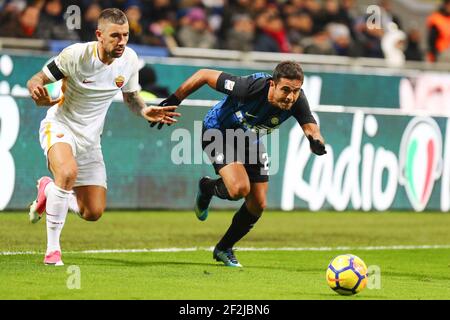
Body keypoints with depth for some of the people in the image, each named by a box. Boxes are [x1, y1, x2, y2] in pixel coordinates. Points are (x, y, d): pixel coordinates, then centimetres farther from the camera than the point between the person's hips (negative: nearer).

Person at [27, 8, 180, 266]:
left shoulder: (129, 59, -8)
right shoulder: (76, 55, -21)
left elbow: (131, 95, 11)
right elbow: (35, 81, -14)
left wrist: (145, 111, -11)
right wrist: (40, 95, -38)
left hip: (90, 138, 5)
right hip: (60, 126, -5)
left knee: (93, 213, 1)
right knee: (68, 172, -37)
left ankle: (48, 191, 33)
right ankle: (52, 249, -25)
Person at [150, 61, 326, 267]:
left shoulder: (297, 101, -25)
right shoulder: (251, 87, -38)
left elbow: (311, 128, -29)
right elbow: (204, 75, -27)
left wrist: (316, 143, -55)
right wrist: (173, 101, -20)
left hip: (251, 140, 6)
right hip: (218, 132, -5)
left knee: (258, 204, 4)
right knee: (240, 188, -27)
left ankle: (224, 249, 28)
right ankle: (207, 188, 10)